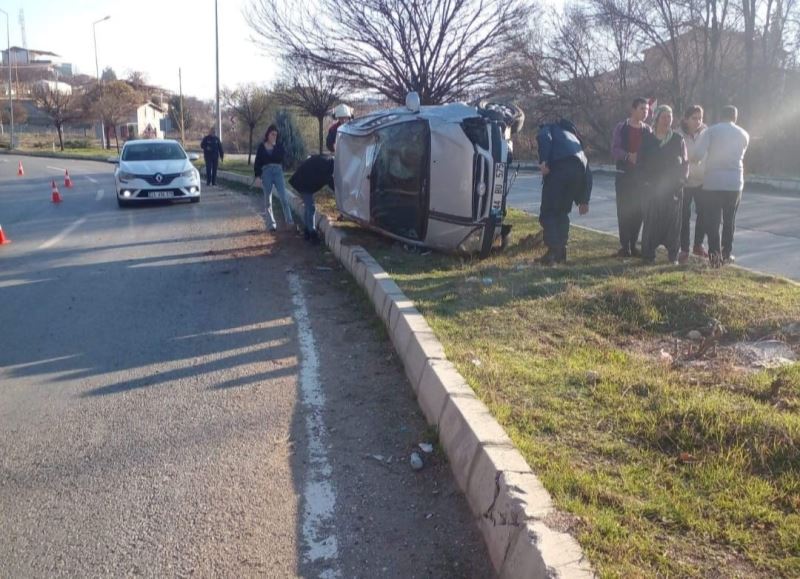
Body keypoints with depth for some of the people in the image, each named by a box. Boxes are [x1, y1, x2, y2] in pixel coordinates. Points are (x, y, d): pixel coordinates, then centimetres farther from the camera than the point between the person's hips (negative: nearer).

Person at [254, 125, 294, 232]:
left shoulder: (279, 146, 10)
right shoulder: (261, 146, 7)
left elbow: (282, 157, -7)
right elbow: (257, 162, 6)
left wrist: (275, 146, -6)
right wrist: (257, 176, -2)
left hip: (278, 171, 0)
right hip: (266, 172, 0)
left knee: (283, 197, -15)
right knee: (268, 199, 2)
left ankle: (289, 220, -15)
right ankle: (272, 224, 8)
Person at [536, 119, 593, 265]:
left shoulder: (549, 128, 27)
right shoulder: (573, 136, 40)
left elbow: (544, 138, -3)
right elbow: (588, 171, 30)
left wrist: (544, 161, -14)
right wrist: (584, 199, 29)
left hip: (559, 166, -6)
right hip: (579, 169, 6)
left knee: (548, 212, -1)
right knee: (562, 212, 17)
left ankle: (553, 250, -14)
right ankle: (561, 253, 11)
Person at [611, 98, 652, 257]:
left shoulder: (647, 130, 8)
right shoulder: (621, 128, 0)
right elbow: (614, 149, -7)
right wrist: (628, 156, -24)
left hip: (641, 176, 3)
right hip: (624, 175, -2)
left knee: (638, 211, 3)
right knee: (624, 210, -2)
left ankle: (633, 245, 12)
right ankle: (624, 246, 4)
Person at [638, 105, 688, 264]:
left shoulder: (678, 139, 8)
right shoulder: (648, 139, 5)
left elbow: (685, 162, 8)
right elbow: (642, 163, 5)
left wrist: (681, 179, -5)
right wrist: (646, 180, -7)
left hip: (673, 188, 1)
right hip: (652, 188, -1)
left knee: (673, 220, 2)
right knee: (651, 220, -3)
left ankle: (673, 255, 9)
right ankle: (648, 255, 3)